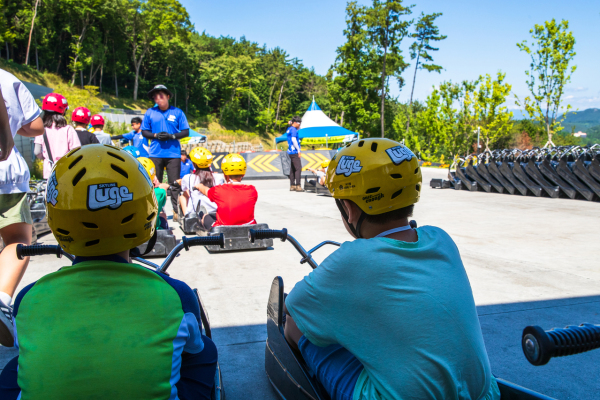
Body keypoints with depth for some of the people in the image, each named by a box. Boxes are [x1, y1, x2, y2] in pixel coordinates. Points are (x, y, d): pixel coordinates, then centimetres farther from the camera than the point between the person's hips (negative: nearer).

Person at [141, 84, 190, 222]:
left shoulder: (177, 112, 4)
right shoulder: (150, 112, 8)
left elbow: (186, 132, 3)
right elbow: (144, 131, 11)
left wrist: (172, 136, -13)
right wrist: (155, 135, -8)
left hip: (173, 153, -2)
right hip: (155, 153, 2)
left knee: (175, 184, -1)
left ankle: (177, 211, 4)